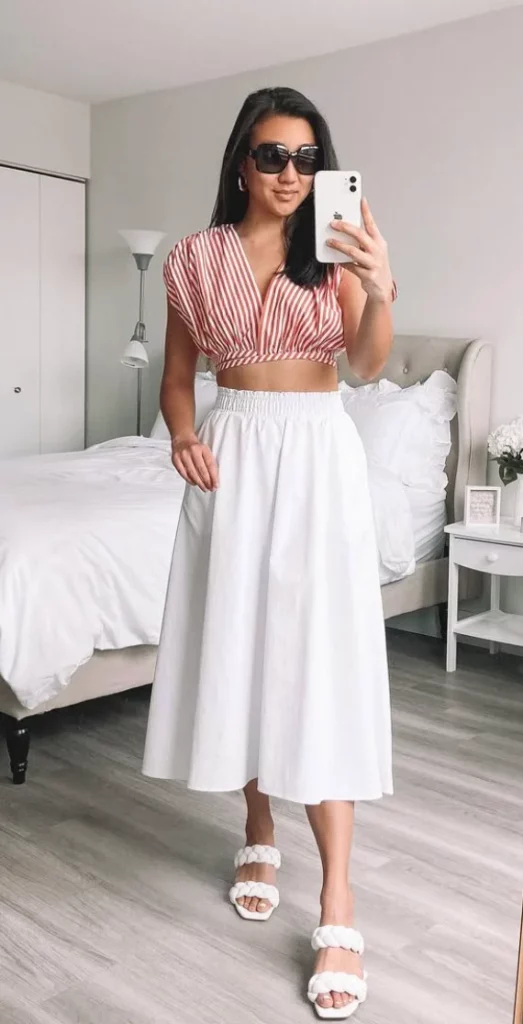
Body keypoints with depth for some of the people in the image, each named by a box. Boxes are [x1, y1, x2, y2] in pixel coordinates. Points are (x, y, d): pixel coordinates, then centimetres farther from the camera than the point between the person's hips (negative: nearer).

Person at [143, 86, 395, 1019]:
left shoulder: (336, 252, 4)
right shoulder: (196, 257, 6)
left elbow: (368, 363, -11)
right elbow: (178, 375, 10)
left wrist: (380, 289, -30)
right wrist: (184, 435, -10)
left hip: (319, 455, -1)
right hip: (234, 455, 2)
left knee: (319, 648, -7)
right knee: (237, 634, 5)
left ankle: (338, 897, -2)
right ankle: (259, 834, 27)